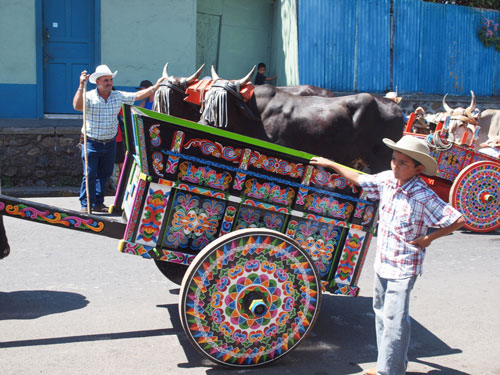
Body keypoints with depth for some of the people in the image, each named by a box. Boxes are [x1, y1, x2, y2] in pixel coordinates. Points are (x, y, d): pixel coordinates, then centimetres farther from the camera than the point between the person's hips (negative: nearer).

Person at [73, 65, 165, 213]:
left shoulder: (118, 96, 4)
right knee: (90, 174, -5)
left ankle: (98, 203, 24)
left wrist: (155, 87, 2)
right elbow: (77, 106, -26)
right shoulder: (89, 96, -9)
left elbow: (137, 95, 7)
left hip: (110, 143, 5)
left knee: (105, 174, 11)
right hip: (92, 143, -4)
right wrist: (81, 86, -32)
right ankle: (85, 205, 5)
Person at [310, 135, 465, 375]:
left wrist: (429, 238, -15)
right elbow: (359, 179, 14)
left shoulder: (423, 196, -20)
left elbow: (458, 220, -19)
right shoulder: (386, 179, -2)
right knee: (382, 313, 18)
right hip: (382, 262, 8)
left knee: (395, 320, -6)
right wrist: (331, 164, 20)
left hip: (403, 268, -8)